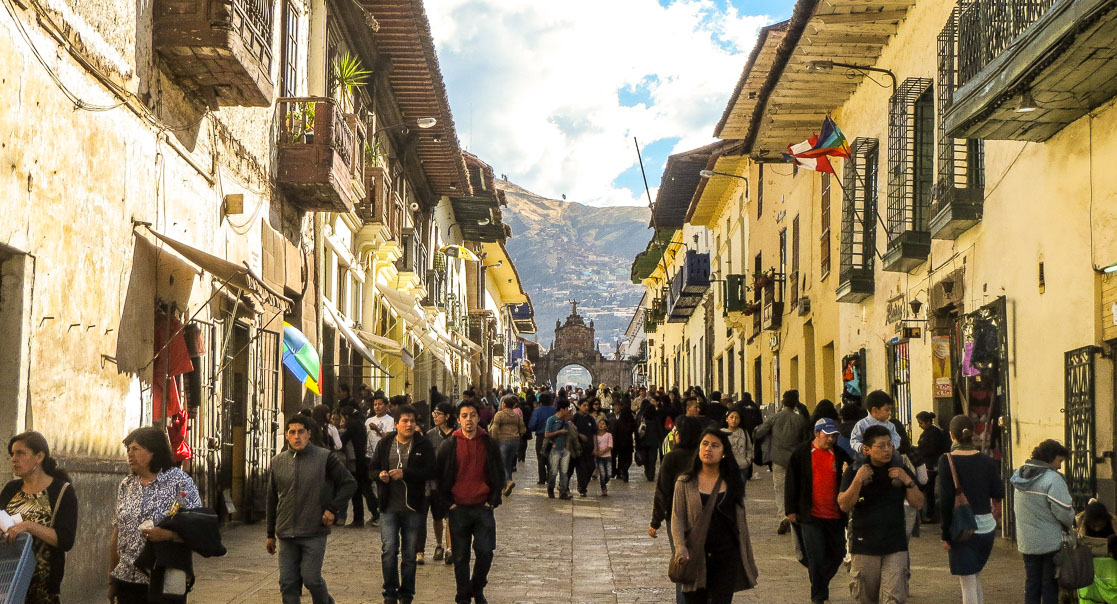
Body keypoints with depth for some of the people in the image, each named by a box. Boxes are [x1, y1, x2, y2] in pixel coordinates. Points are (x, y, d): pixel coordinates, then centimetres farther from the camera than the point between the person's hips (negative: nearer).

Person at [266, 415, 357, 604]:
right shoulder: (277, 462, 8)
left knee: (311, 578, -7)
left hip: (314, 533, -3)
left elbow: (349, 484, 3)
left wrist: (332, 509, -6)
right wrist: (270, 535, 16)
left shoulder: (325, 458, -2)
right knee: (288, 583, 2)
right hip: (286, 535, 4)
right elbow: (272, 501, 15)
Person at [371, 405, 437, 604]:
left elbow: (431, 472, -11)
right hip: (389, 506, 1)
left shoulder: (424, 445, -2)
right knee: (388, 550, -8)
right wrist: (380, 475, -11)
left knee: (410, 554, 8)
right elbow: (372, 469, 12)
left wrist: (405, 474, -20)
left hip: (414, 507, -1)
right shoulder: (385, 444, 6)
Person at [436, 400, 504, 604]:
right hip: (458, 509, 0)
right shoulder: (449, 446, 1)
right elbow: (440, 478, 7)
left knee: (485, 552, -6)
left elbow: (499, 475, 10)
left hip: (483, 508, 0)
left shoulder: (489, 444, 3)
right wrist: (448, 503, 1)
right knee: (461, 557, 4)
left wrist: (492, 501, 2)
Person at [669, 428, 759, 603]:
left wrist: (748, 558, 10)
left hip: (727, 556, 1)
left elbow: (741, 521, 11)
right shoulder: (685, 482, 2)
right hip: (696, 556, 0)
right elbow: (677, 518, -2)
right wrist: (680, 547, -17)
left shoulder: (731, 482, 6)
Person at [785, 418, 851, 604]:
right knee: (816, 559, -5)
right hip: (811, 515, -3)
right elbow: (792, 483, 2)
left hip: (835, 516, 3)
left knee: (837, 555, 12)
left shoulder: (840, 454, 4)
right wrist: (791, 510, 0)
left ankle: (821, 585, 36)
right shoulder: (801, 453, -1)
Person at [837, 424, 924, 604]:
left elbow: (918, 504, 3)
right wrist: (858, 480, -21)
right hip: (865, 547, -1)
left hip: (895, 547, 1)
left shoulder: (900, 471, 5)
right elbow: (844, 506, -10)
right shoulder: (854, 472, -1)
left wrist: (908, 481, -13)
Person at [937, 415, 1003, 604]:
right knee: (974, 574, 24)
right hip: (986, 526, 4)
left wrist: (945, 534, -7)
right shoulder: (987, 461, -1)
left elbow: (946, 500, -13)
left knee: (968, 583, 0)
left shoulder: (947, 461, -11)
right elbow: (999, 493, 3)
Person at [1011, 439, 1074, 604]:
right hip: (1051, 542, -6)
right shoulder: (1053, 479, -17)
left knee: (1031, 584, 14)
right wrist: (1069, 525, 1)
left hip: (1026, 542, 7)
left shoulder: (1021, 476, 8)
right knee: (1050, 584, 3)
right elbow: (1063, 510, -19)